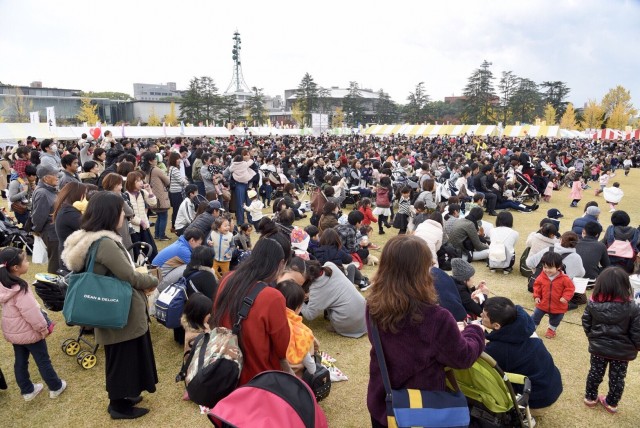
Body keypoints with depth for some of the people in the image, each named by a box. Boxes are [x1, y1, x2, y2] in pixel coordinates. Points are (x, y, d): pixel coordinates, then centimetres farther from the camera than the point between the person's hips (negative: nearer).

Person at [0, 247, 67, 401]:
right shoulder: (19, 288, -30)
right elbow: (31, 311, -27)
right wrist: (43, 327, -14)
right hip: (28, 331, -8)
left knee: (20, 362, 19)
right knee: (43, 361, 9)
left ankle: (27, 391, 35)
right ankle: (56, 387, 24)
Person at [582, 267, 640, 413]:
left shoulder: (593, 303, -13)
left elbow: (586, 323, -2)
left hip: (598, 347, 2)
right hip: (622, 351, -1)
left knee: (595, 372, 20)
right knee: (617, 377, 18)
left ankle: (590, 397, 34)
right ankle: (611, 403, 33)